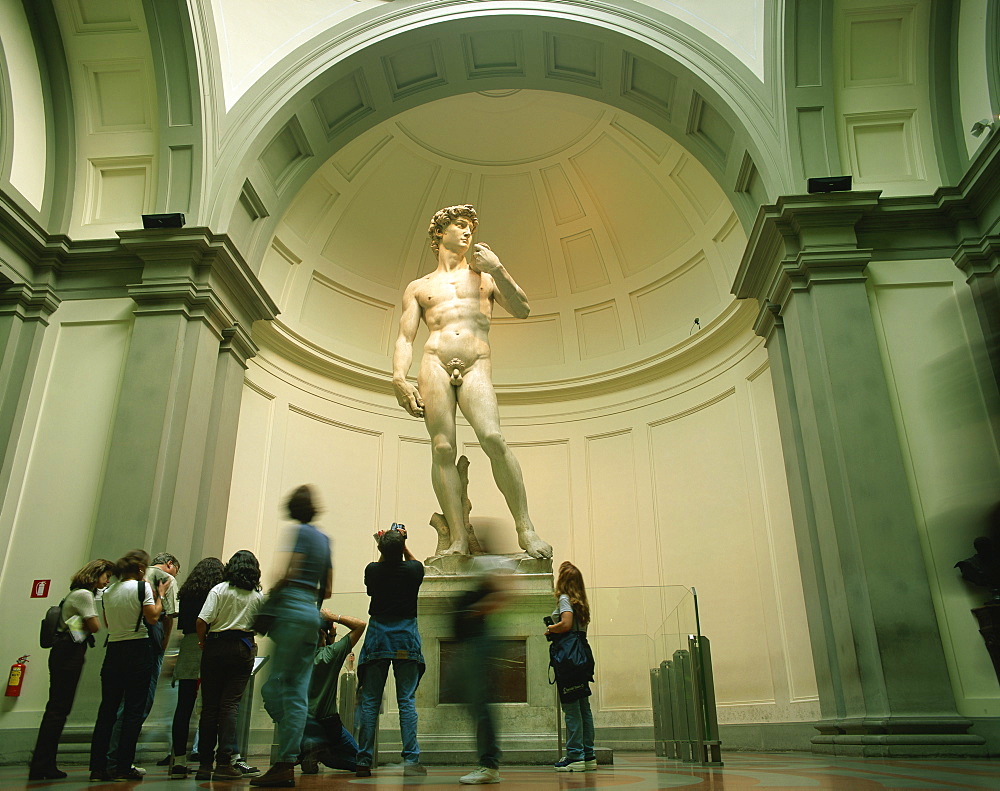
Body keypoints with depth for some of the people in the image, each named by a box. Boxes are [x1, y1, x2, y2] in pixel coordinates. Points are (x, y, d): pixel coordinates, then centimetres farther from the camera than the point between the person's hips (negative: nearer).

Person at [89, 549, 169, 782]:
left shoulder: (108, 591, 9)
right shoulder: (142, 587, -9)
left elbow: (107, 623, 18)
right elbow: (153, 617, -13)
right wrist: (159, 595, 1)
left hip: (113, 651, 6)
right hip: (137, 651, -5)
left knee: (107, 710, 10)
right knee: (134, 710, 1)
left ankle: (98, 767, 11)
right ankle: (123, 767, 2)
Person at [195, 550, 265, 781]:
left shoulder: (219, 590, -4)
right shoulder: (258, 596, 4)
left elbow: (202, 621, -11)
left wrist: (203, 641, 5)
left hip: (216, 647, -1)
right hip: (243, 649, 1)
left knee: (209, 705, 7)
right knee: (230, 704, 2)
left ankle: (205, 764, 12)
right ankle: (223, 763, -3)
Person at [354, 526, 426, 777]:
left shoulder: (373, 570, -5)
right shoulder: (413, 569, -7)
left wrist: (384, 548, 19)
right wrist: (402, 545, 19)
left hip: (377, 638, 1)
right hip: (406, 639, -1)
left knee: (369, 701, 6)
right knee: (407, 700, 1)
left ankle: (364, 761, 6)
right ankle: (411, 759, -3)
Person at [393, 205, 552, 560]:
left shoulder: (485, 275, 26)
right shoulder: (418, 287, 24)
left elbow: (522, 310, 12)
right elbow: (405, 338, 13)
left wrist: (498, 269, 0)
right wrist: (399, 377, -5)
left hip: (476, 366, -1)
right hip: (434, 362, 1)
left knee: (493, 439, -21)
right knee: (442, 448, -12)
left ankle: (525, 530, -17)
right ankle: (458, 538, -12)